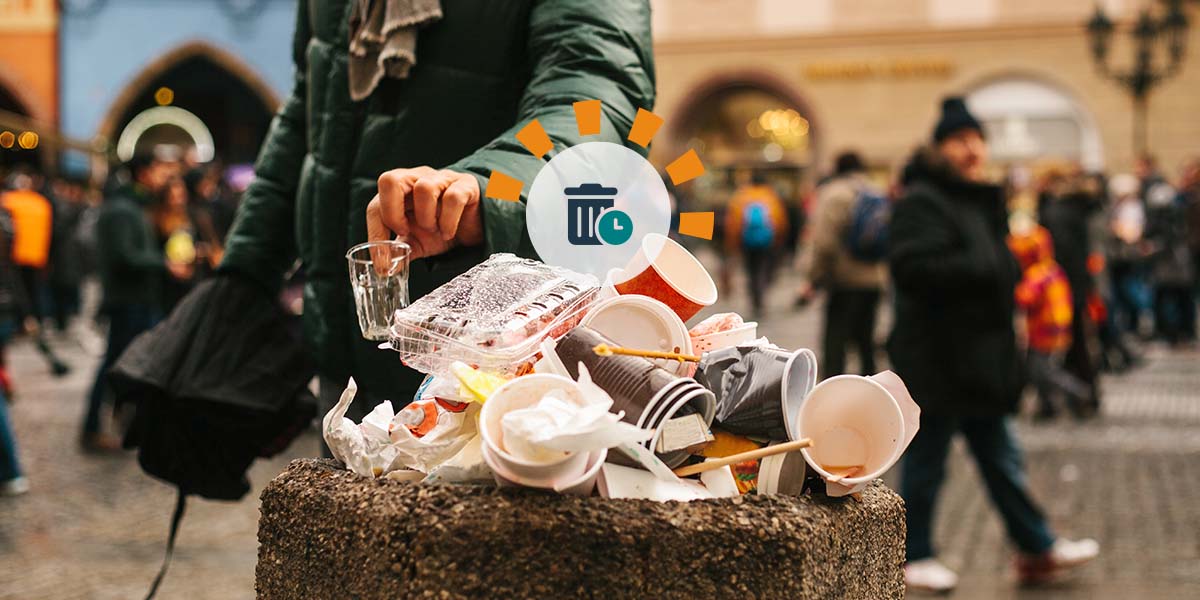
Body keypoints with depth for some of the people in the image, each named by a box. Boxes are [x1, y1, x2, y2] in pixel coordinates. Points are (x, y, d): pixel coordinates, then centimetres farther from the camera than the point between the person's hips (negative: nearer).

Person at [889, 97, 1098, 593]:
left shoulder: (981, 201, 17)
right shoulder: (921, 202, -14)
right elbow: (913, 267, -27)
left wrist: (1009, 273, 6)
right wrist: (985, 271, -24)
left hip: (980, 356, 9)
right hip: (936, 359, -9)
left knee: (1001, 458, 15)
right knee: (927, 462, 3)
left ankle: (1038, 548, 22)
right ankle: (916, 557, 15)